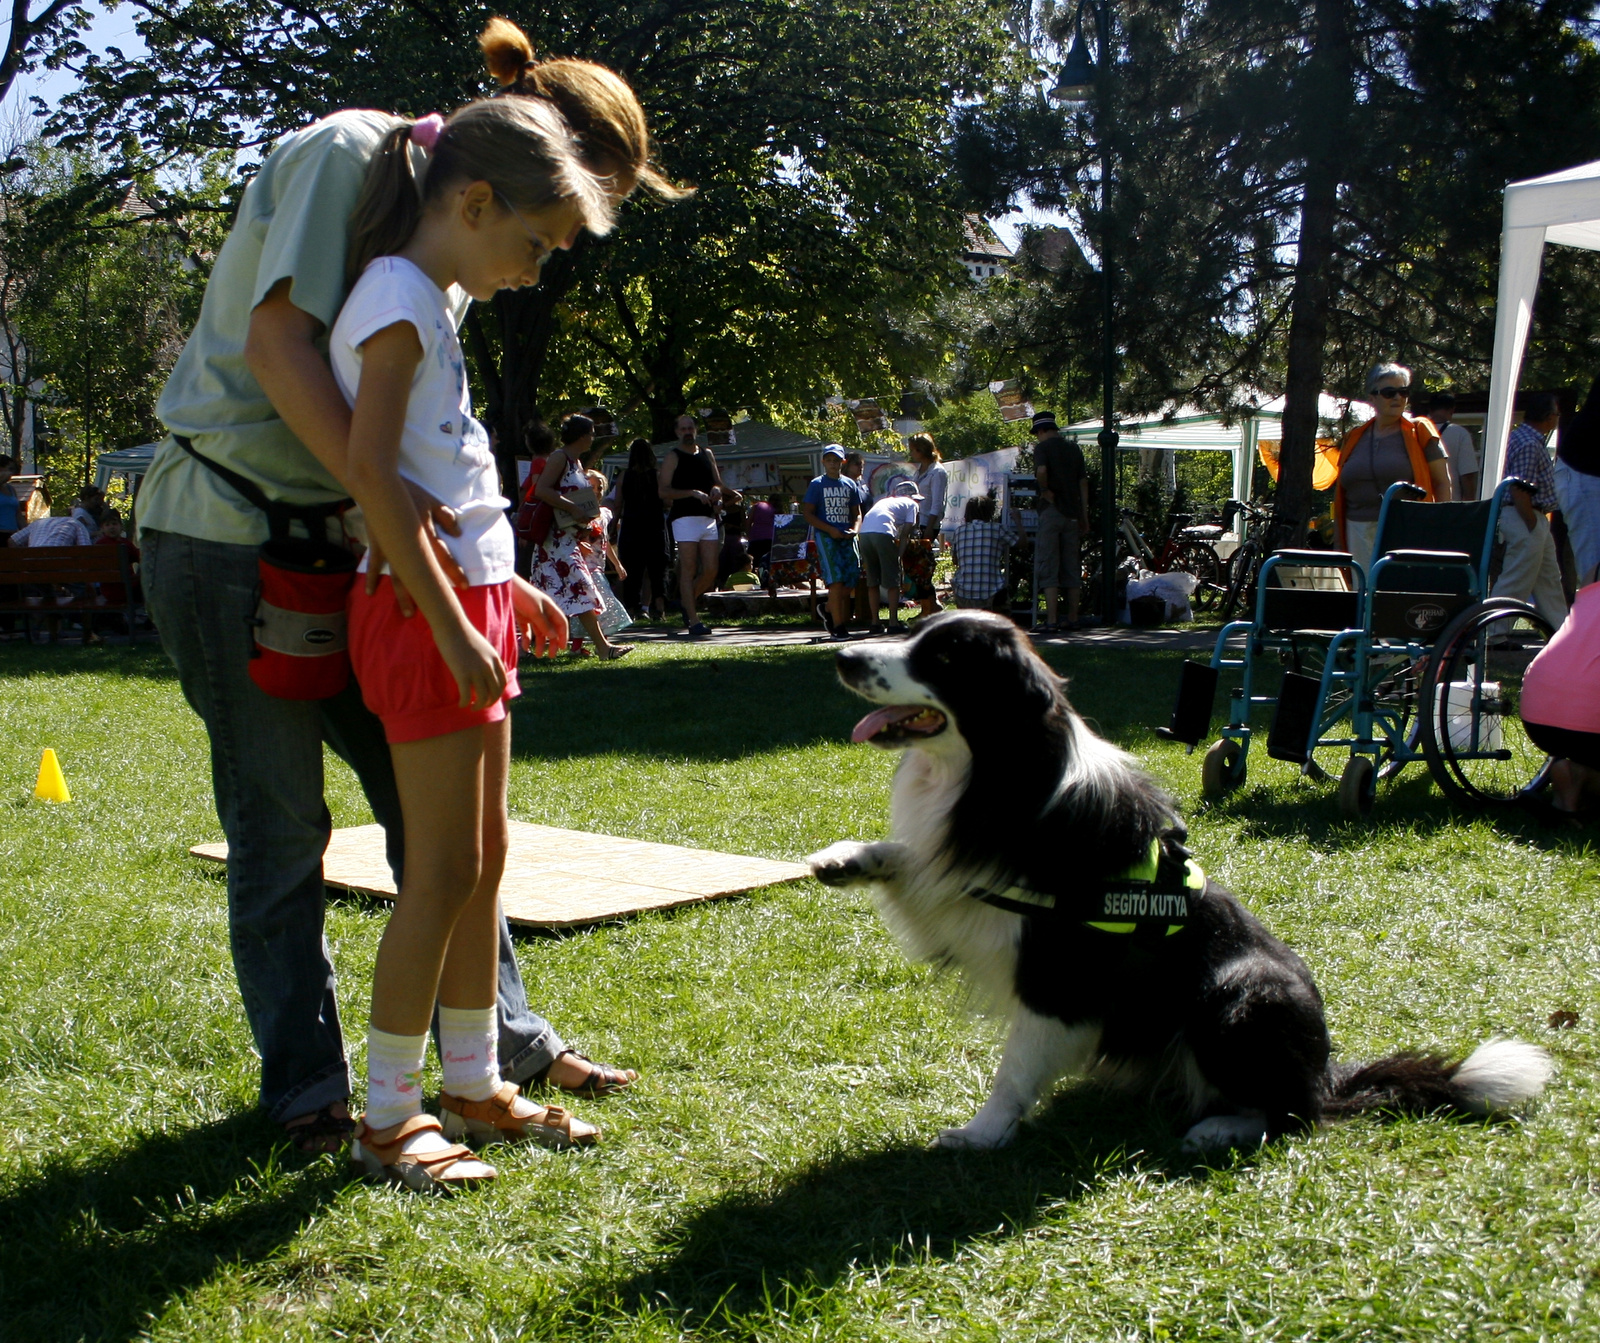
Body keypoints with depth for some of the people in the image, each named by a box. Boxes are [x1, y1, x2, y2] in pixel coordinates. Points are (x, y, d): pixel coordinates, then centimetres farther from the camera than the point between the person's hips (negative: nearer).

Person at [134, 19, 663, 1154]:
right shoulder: (349, 152, -13)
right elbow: (277, 344, -23)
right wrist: (387, 495, -32)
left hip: (336, 541, 8)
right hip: (226, 533, -8)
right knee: (280, 823, 0)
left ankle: (504, 1044, 21)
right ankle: (308, 1093, 15)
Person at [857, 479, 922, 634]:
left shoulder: (884, 500, 37)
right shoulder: (911, 504, 21)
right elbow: (905, 533, 8)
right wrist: (900, 557, 8)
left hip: (864, 532, 6)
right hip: (883, 532, -6)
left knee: (872, 581, 15)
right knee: (893, 581, 4)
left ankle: (875, 623, 16)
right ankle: (893, 623, 2)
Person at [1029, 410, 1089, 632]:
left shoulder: (1042, 447, -5)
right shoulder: (1074, 448, 13)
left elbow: (1041, 471, -26)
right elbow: (1083, 482, 12)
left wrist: (1045, 490, -9)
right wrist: (1084, 516, 14)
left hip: (1052, 511, -6)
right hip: (1073, 512, 6)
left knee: (1048, 568, -5)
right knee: (1072, 567, 12)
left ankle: (1051, 621, -11)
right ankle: (1073, 618, 17)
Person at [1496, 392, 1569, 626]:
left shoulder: (1523, 436, 12)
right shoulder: (1530, 444, -20)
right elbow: (1519, 491, -25)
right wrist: (1533, 525, -21)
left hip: (1535, 520, 11)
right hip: (1525, 520, -11)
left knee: (1549, 583, 17)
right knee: (1515, 586, -5)